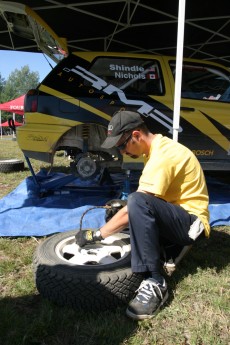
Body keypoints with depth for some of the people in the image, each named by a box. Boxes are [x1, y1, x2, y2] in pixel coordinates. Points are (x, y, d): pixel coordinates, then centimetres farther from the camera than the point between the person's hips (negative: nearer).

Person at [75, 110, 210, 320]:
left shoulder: (163, 156, -24)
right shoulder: (158, 147, 7)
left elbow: (140, 203, -28)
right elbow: (152, 196, 15)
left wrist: (96, 235, -19)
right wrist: (125, 207, 0)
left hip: (191, 222, -10)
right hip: (175, 217, 10)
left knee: (137, 203, -34)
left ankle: (155, 284, -27)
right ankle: (174, 246, 11)